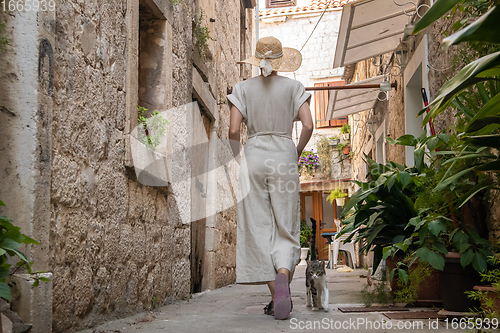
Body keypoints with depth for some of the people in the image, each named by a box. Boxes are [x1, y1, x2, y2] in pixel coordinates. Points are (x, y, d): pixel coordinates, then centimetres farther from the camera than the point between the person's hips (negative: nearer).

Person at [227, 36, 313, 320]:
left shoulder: (243, 88, 4)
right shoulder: (294, 87, 4)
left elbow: (233, 130, -4)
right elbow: (308, 126, -5)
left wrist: (237, 158, 12)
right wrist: (298, 152, 12)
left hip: (254, 155, 0)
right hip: (283, 156, 0)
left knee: (259, 227, 4)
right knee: (285, 227, 4)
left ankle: (276, 294, 2)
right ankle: (283, 275, -24)